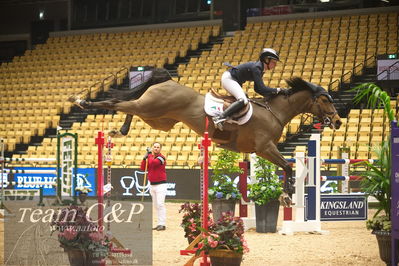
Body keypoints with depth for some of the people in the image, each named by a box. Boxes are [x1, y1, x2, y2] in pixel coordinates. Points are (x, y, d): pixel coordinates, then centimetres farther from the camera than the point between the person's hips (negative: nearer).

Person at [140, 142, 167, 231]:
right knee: (156, 205, 9)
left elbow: (153, 163, -27)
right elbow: (142, 168, 6)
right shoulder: (150, 157, 10)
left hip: (160, 184, -7)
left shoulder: (161, 158, -10)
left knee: (160, 204, -14)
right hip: (152, 185, 7)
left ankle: (162, 224, -15)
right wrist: (145, 158, -6)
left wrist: (150, 154, -14)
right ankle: (159, 224, 14)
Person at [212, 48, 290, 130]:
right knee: (243, 100, -27)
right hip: (228, 78, -11)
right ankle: (220, 118, -35)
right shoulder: (256, 67, -21)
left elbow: (258, 89, 14)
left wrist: (270, 95, 4)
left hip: (233, 80, 11)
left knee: (245, 100, 16)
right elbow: (261, 88, -26)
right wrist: (278, 90, -22)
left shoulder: (260, 68, 8)